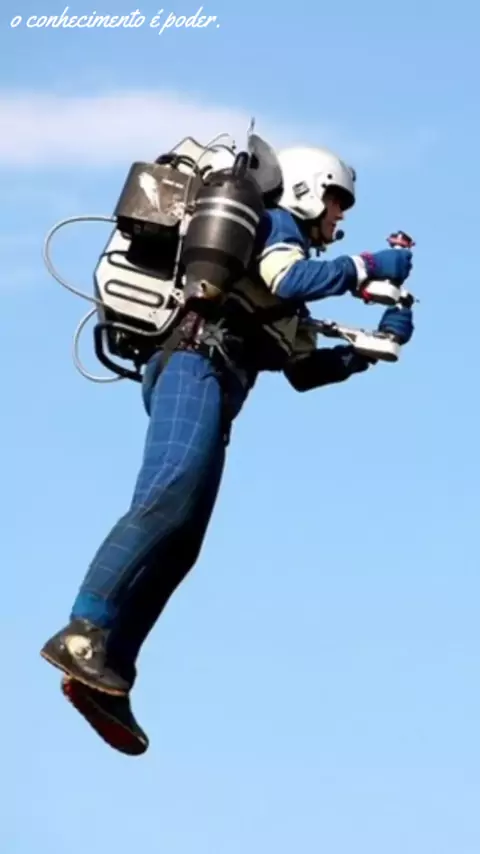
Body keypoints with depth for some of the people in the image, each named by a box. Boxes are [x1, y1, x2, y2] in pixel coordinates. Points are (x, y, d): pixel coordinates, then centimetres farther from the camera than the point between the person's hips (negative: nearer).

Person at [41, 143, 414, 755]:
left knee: (179, 543, -2)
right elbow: (291, 281, -14)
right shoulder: (274, 224, 11)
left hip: (203, 378, 10)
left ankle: (106, 677, -13)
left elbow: (304, 371, 36)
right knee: (168, 502, -29)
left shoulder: (283, 250, 37)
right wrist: (366, 267, -4)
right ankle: (83, 633, -43)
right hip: (196, 365, -10)